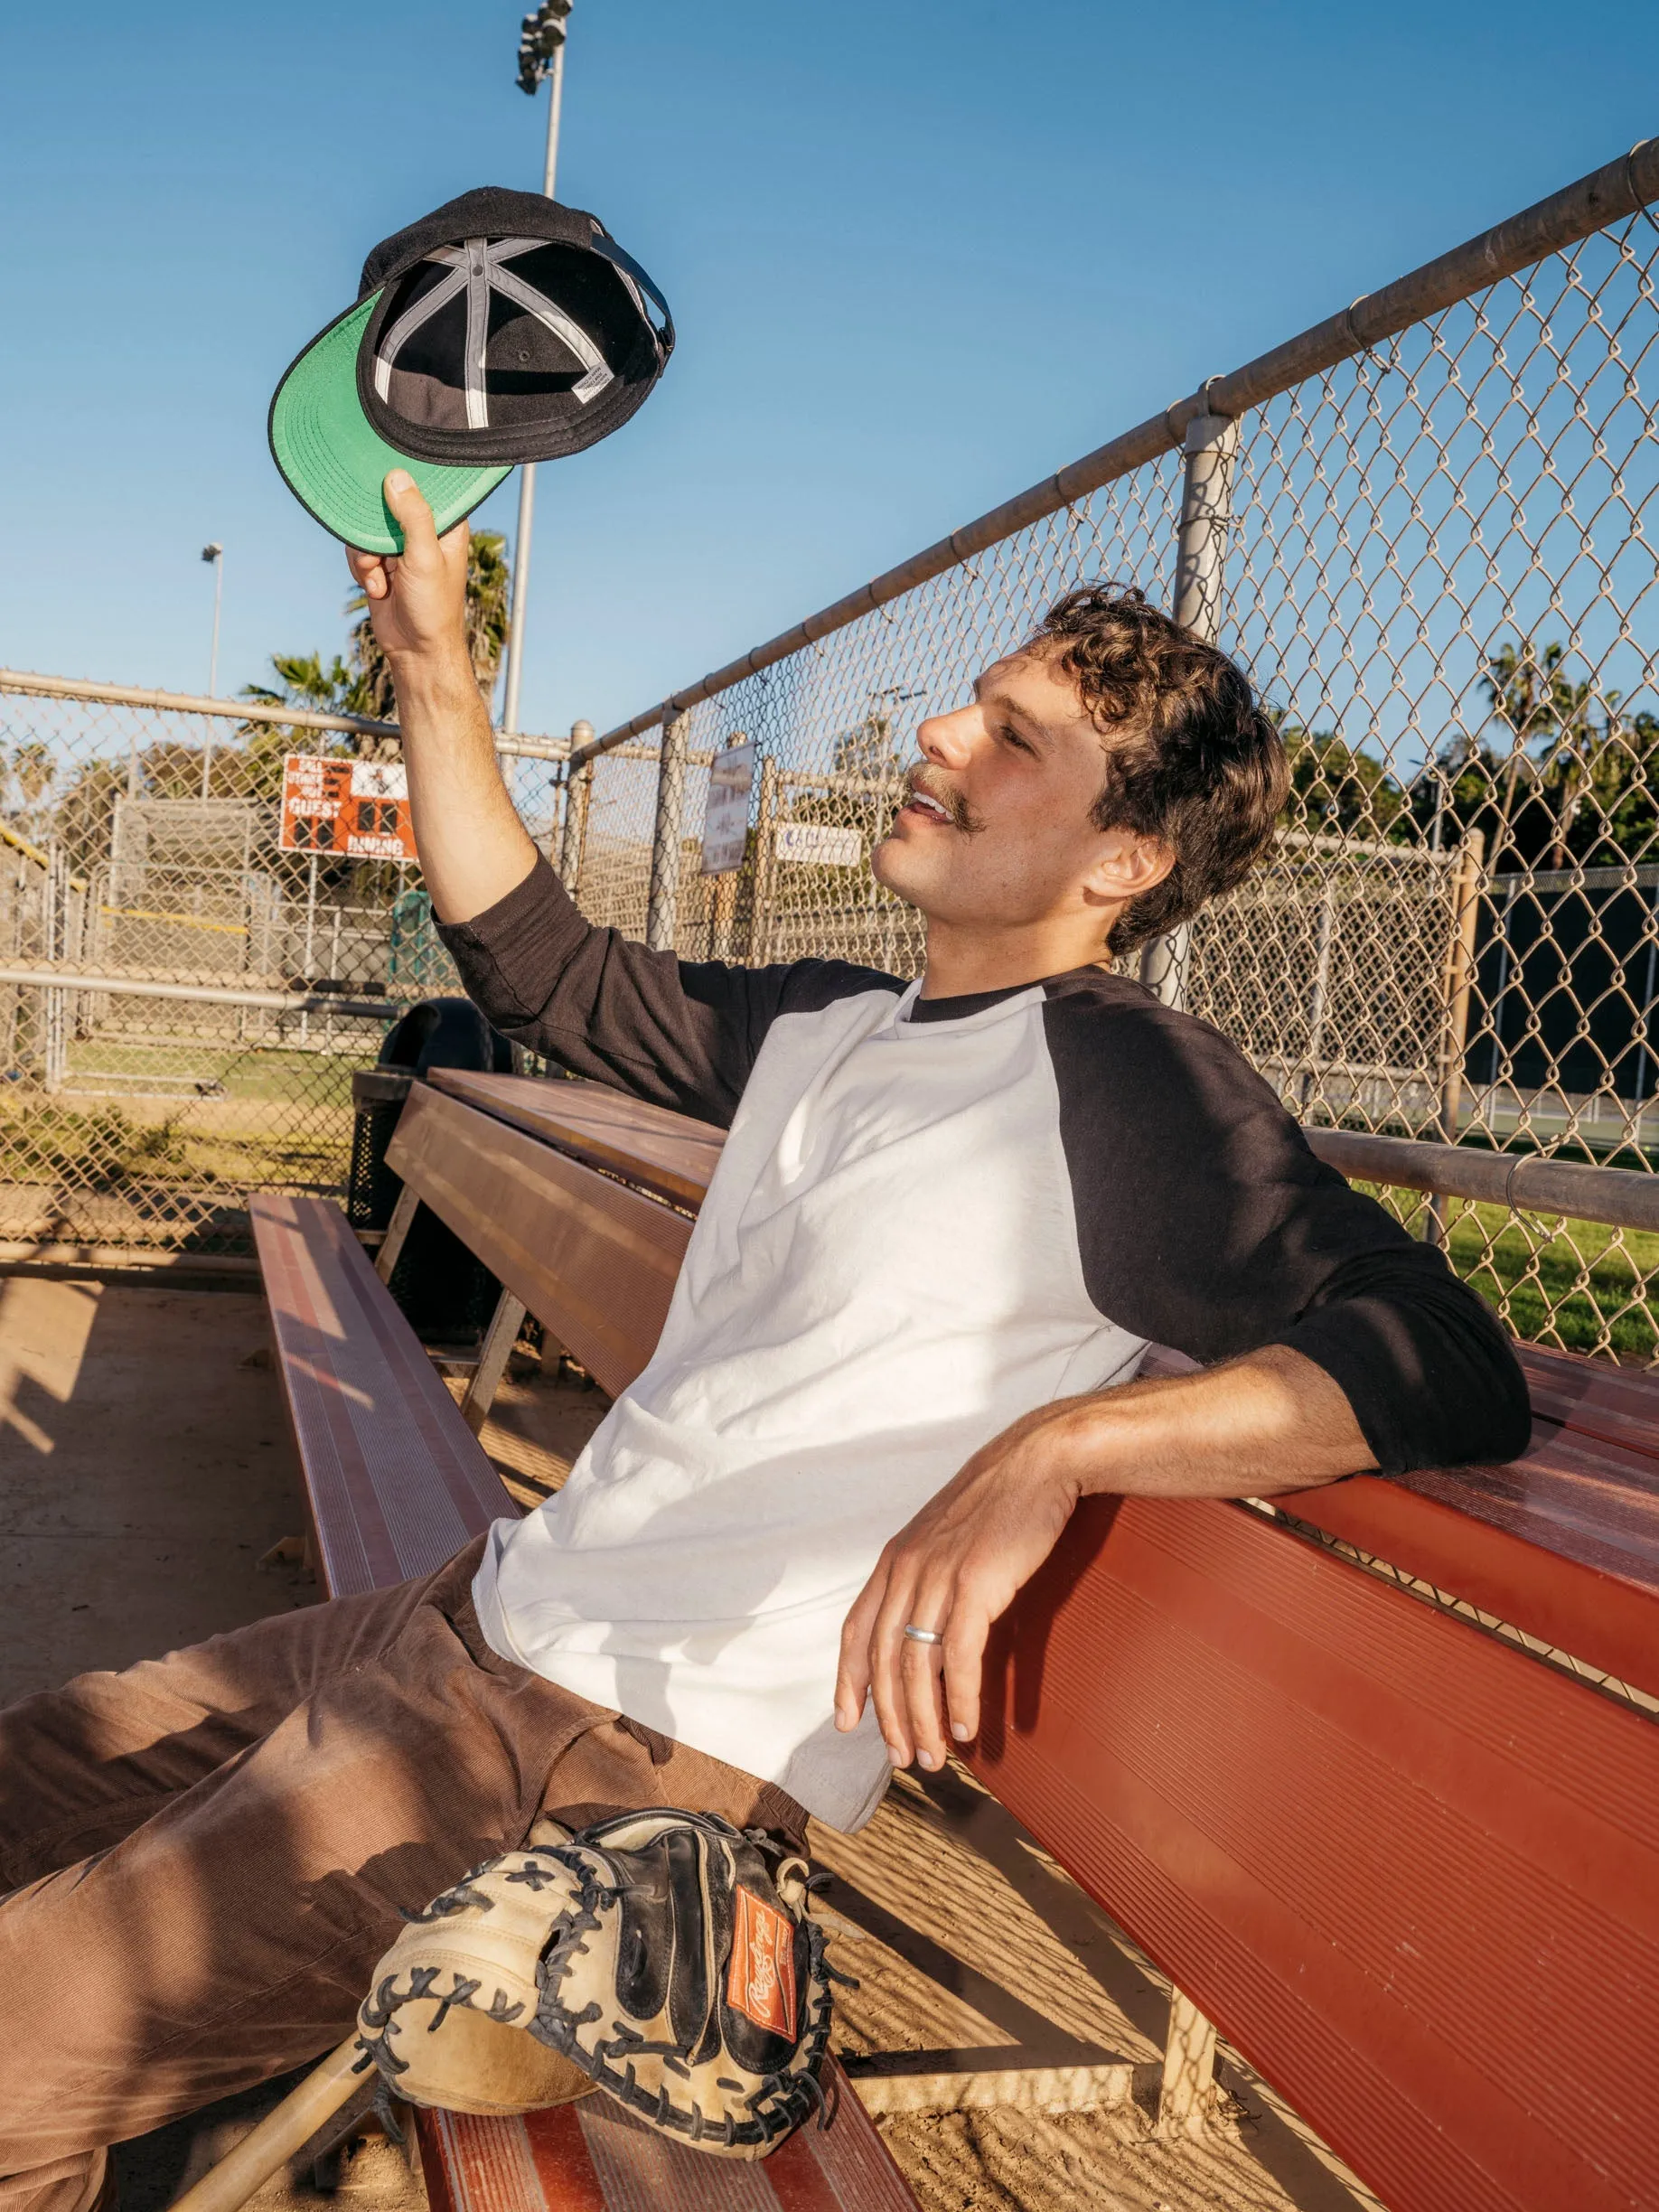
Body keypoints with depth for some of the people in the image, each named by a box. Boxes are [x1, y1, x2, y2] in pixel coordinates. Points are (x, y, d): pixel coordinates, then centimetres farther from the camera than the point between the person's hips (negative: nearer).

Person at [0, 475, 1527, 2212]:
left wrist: (1045, 1450, -39)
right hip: (483, 1615, 9)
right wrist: (433, 669, 15)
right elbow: (542, 970, 19)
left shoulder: (1120, 1082, -15)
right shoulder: (832, 1024, 11)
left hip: (642, 1741, -8)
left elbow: (1451, 1367, -25)